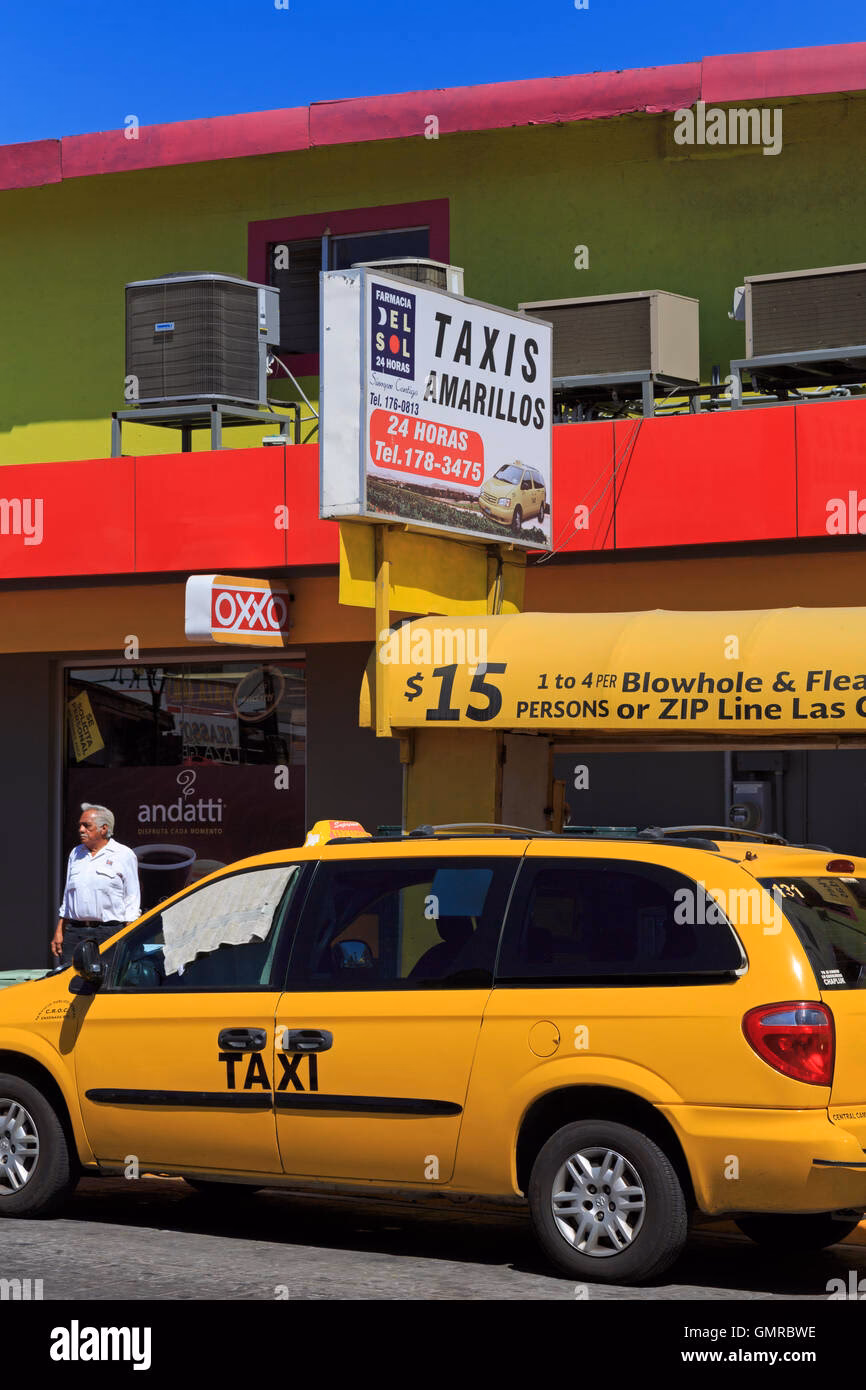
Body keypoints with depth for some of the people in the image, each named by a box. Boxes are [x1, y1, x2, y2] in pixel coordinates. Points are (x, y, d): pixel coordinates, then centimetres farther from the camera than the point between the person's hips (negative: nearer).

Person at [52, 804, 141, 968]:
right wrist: (59, 932, 14)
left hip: (109, 934, -4)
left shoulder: (124, 856, 2)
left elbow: (132, 902, 1)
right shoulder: (75, 854, 18)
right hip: (74, 932, 5)